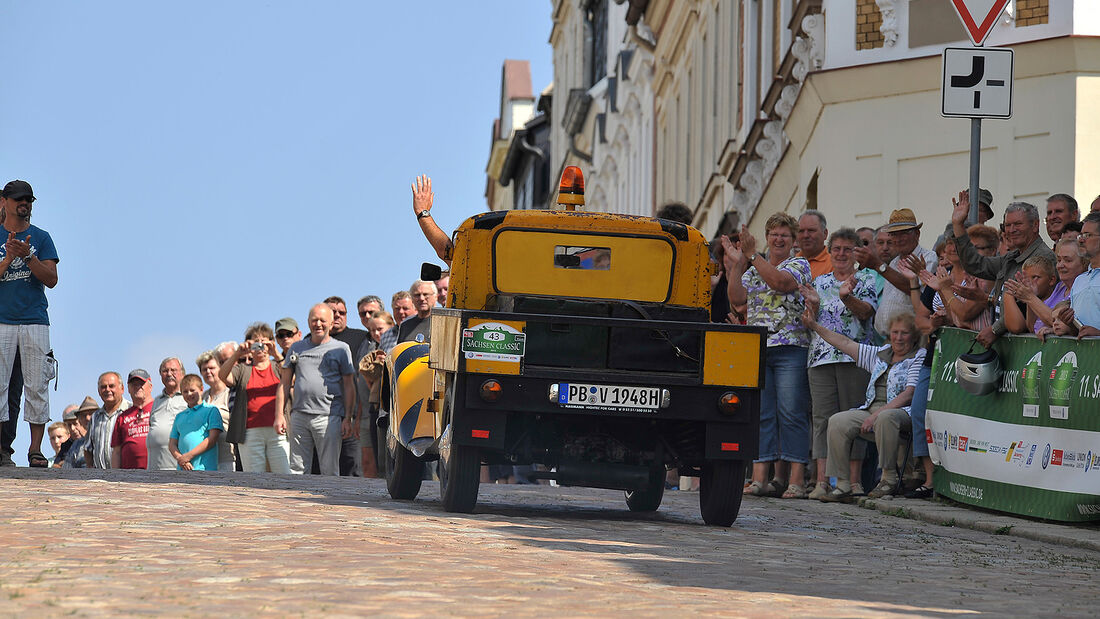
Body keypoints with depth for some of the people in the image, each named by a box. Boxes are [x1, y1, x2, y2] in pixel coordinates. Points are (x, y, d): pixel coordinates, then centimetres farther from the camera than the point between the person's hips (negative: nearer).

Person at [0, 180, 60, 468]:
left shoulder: (41, 238, 10)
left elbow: (51, 279, 1)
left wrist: (28, 256, -13)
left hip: (35, 322, 1)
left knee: (37, 386, -3)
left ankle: (35, 449, 0)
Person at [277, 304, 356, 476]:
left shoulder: (341, 349, 8)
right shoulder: (297, 348, 16)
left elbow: (349, 386, 5)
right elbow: (285, 383, 16)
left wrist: (348, 418, -3)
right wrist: (279, 415, 6)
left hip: (328, 417, -3)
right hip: (299, 415, 3)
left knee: (329, 471, -5)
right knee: (296, 469, 2)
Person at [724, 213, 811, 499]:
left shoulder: (799, 265, 5)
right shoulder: (753, 270, 19)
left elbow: (781, 282, -15)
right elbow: (737, 299, 5)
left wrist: (752, 256, -14)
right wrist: (736, 264, -4)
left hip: (790, 349, -4)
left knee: (791, 413, -8)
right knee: (760, 414, 0)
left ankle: (795, 480, -9)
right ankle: (760, 478, -2)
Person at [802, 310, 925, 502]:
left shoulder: (920, 357, 2)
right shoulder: (880, 354, 22)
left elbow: (909, 394, -10)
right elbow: (846, 344, 26)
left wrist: (877, 414, -19)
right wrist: (814, 326, 25)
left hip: (902, 412, -6)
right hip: (871, 410, 6)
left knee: (885, 418, -40)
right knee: (837, 422, -18)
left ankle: (889, 479, -27)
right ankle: (842, 485, -19)